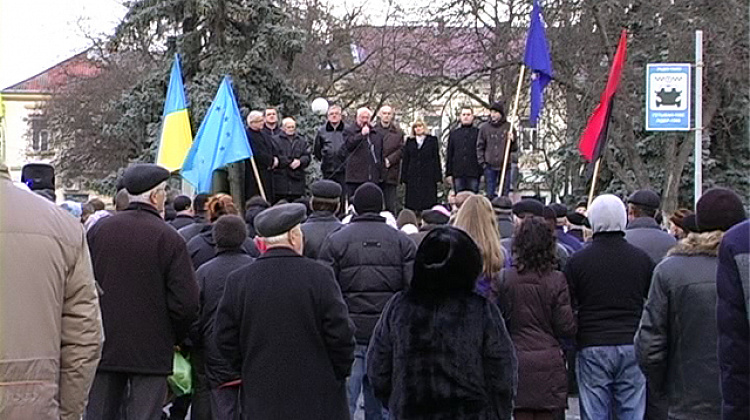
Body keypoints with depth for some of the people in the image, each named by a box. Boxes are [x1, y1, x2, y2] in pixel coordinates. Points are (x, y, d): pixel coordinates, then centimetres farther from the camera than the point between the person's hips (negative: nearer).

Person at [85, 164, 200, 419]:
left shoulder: (98, 230, 2)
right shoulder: (169, 238, -9)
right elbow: (186, 301, -12)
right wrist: (175, 338, 6)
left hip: (103, 347, 4)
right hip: (151, 350, -3)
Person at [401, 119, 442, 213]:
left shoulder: (432, 140, 7)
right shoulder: (410, 142, 13)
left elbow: (436, 159, 4)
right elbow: (405, 160, 12)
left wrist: (438, 177, -2)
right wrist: (404, 177, 4)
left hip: (428, 176, -2)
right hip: (413, 177, 2)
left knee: (428, 204, -5)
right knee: (412, 204, -2)